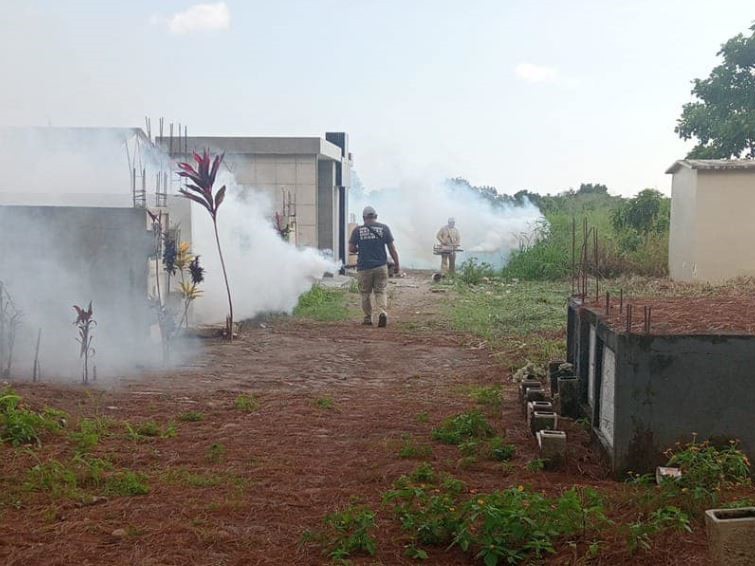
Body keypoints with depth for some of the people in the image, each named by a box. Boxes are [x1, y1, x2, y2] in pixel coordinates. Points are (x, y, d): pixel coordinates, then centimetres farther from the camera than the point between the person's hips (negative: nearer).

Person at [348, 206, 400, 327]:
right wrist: (396, 264, 7)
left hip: (364, 267, 0)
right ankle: (383, 312, -17)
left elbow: (351, 249, -1)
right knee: (380, 292, 7)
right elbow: (392, 248, -1)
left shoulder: (357, 230, -2)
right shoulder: (384, 228, 0)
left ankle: (368, 318, 18)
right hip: (381, 266, 1)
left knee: (365, 293, 13)